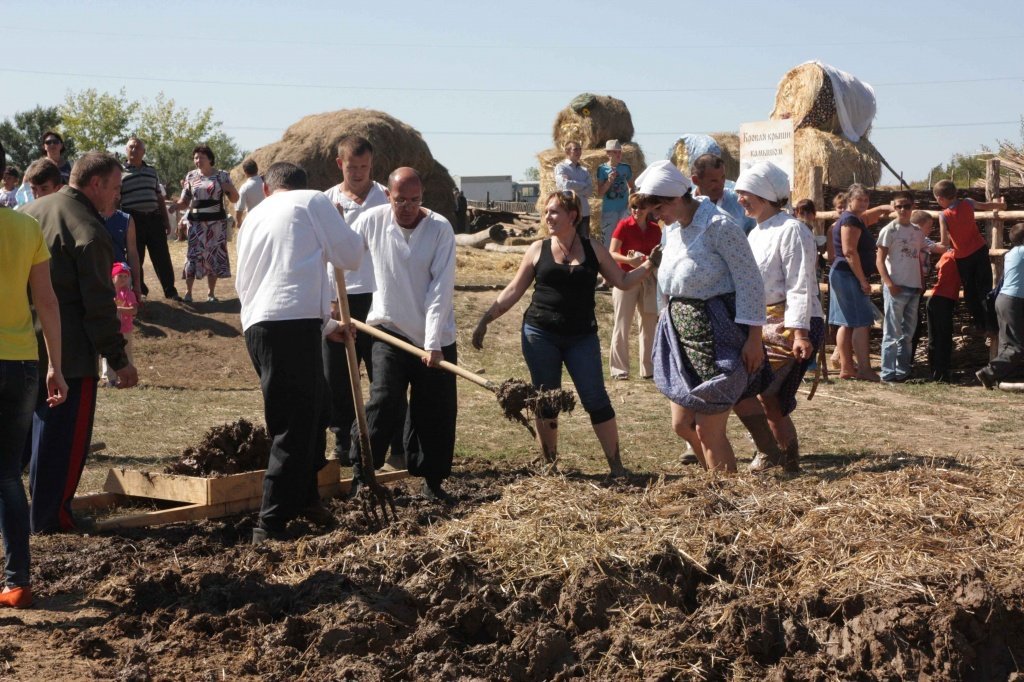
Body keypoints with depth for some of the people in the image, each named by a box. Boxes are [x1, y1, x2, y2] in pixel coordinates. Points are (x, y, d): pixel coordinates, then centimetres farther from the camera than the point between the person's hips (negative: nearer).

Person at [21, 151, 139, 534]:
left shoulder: (31, 211, 10)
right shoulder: (89, 232, -16)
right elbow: (99, 306, -17)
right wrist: (118, 360, -12)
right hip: (67, 351, -8)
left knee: (23, 426, 20)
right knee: (65, 434, 3)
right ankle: (51, 516, 9)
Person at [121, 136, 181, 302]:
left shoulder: (151, 171, 15)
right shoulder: (120, 172, 2)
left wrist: (166, 220, 15)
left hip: (154, 218, 3)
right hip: (133, 220, -3)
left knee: (162, 257, 2)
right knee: (135, 258, 4)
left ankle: (170, 291, 9)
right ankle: (139, 291, 15)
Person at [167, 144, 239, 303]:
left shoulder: (222, 175, 2)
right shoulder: (190, 176, 5)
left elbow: (234, 199, 6)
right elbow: (184, 202, 6)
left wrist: (230, 189, -15)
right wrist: (174, 204, -15)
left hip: (216, 222, 0)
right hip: (196, 222, 0)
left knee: (214, 255, 4)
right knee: (193, 255, -6)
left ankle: (211, 293, 14)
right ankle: (188, 292, 1)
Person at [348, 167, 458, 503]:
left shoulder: (440, 229, -12)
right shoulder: (371, 221, -7)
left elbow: (441, 288, -16)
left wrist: (433, 343, -21)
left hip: (435, 339, 0)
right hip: (389, 328, 0)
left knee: (438, 411, 5)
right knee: (384, 402, -14)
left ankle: (433, 480, 20)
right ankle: (361, 474, -2)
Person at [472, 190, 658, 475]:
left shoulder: (593, 249, 5)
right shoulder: (538, 249, 4)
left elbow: (623, 281, 9)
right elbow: (514, 290, 7)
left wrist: (649, 264, -5)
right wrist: (486, 320, 2)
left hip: (582, 337, 0)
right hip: (540, 336, 0)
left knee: (597, 400, -3)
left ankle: (617, 467, 2)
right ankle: (550, 465, 18)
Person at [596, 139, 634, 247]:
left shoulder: (626, 168, 4)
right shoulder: (602, 169, -1)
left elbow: (631, 187, 15)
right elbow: (600, 192, -2)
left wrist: (631, 201, -2)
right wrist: (609, 181, -16)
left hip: (624, 209, 1)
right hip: (608, 210, -1)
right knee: (607, 238, 0)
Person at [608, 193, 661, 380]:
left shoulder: (655, 229, 6)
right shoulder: (624, 225, -8)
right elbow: (611, 253, -13)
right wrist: (629, 260, -28)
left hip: (648, 280, 5)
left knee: (649, 324, 8)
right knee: (622, 325, -2)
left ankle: (648, 369, 17)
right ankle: (619, 369, 4)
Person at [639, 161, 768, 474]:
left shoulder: (718, 226, -16)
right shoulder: (672, 229, 10)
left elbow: (750, 281, -16)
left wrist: (754, 337, -18)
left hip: (717, 333, -9)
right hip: (682, 331, 9)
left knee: (708, 430, -4)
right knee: (682, 424, 13)